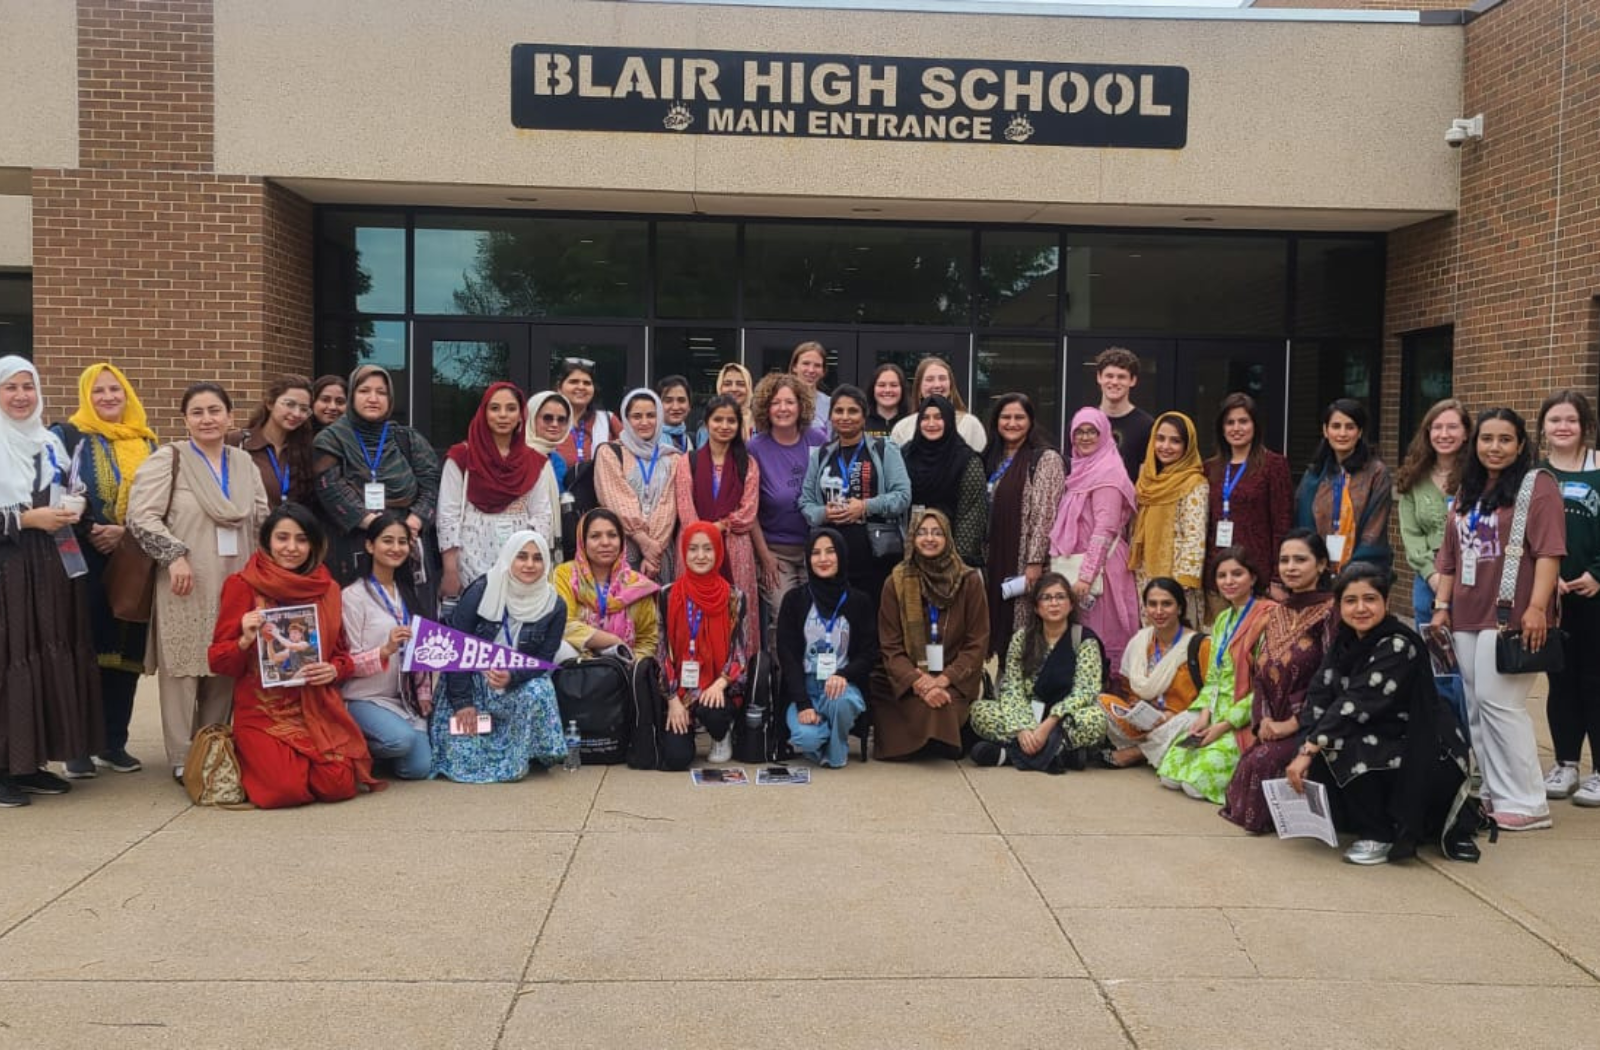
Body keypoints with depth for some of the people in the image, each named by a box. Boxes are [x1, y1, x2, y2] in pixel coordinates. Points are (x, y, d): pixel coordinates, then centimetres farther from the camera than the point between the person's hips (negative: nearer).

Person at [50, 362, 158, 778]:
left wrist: (125, 531, -6)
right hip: (85, 559, -3)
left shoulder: (146, 443, 12)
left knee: (126, 650, 4)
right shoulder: (68, 436, 3)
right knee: (85, 650, -5)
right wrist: (88, 532, -13)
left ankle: (114, 743, 12)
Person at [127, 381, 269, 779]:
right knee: (183, 664, -2)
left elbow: (262, 520, 17)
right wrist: (174, 555, -16)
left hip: (235, 582, 5)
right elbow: (141, 514, -9)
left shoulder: (244, 463, 14)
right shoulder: (168, 458, -1)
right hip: (185, 582, -5)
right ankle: (182, 758, 5)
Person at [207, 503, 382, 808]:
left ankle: (303, 759, 17)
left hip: (317, 710, 3)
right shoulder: (242, 585, -1)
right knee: (285, 790, -23)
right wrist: (244, 641, -23)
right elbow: (217, 661, -2)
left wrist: (333, 670, -7)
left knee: (339, 787, -18)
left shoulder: (327, 589, 9)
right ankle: (255, 762, 13)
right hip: (262, 712, -3)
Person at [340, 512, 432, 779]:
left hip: (406, 698, 6)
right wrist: (386, 650, -27)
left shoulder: (406, 594, 13)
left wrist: (425, 695, 8)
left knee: (418, 768, -13)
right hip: (365, 699, -5)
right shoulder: (354, 596, -9)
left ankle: (379, 753, 19)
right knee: (402, 739, -32)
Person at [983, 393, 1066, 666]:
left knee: (1022, 626, -5)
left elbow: (1045, 514, -13)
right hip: (994, 560, 7)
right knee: (995, 621, 7)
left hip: (1024, 562, -7)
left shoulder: (1046, 459, -6)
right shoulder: (993, 459, 15)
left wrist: (1035, 561, -19)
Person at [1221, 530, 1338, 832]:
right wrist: (1263, 720, -5)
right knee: (1247, 760, -19)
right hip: (1273, 722, 6)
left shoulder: (1330, 612, -9)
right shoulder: (1276, 612, 13)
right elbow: (1259, 672, 10)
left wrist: (1292, 724, -16)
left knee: (1261, 762, -25)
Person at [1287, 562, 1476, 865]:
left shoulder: (1399, 645, -20)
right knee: (1319, 763, -11)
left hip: (1428, 757, -8)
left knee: (1342, 746, -26)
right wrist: (1308, 750, -22)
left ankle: (1379, 836, -6)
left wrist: (1310, 750, -30)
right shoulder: (1344, 642, 3)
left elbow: (1358, 704, -28)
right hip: (1385, 745, 8)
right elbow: (1320, 697, -7)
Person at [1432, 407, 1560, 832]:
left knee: (1498, 702, -11)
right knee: (1478, 707, 8)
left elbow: (1548, 552, -13)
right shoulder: (1467, 492, 18)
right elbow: (1450, 556, 20)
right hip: (1468, 617, 7)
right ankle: (1493, 793, 16)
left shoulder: (1537, 486, -5)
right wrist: (1442, 606, 14)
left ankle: (1526, 803, -3)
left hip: (1512, 617, -7)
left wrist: (1536, 608, -21)